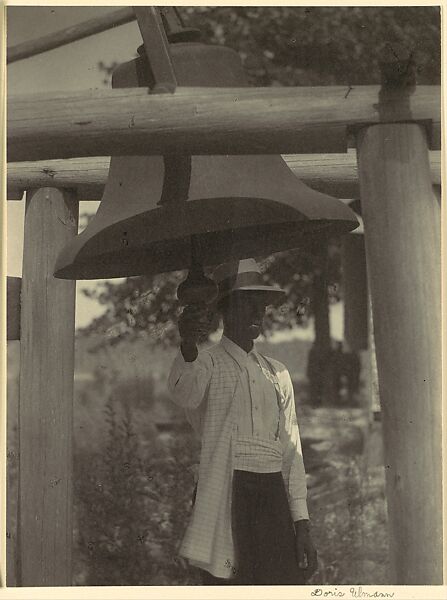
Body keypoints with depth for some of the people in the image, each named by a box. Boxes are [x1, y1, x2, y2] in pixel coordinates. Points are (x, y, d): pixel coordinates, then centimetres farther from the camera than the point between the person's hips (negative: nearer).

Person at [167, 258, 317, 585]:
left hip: (274, 497, 5)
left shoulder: (277, 373, 18)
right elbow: (185, 394, -23)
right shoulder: (208, 363, 3)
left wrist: (302, 524, 9)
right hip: (225, 497, -5)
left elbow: (291, 451, 16)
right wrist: (188, 346, -44)